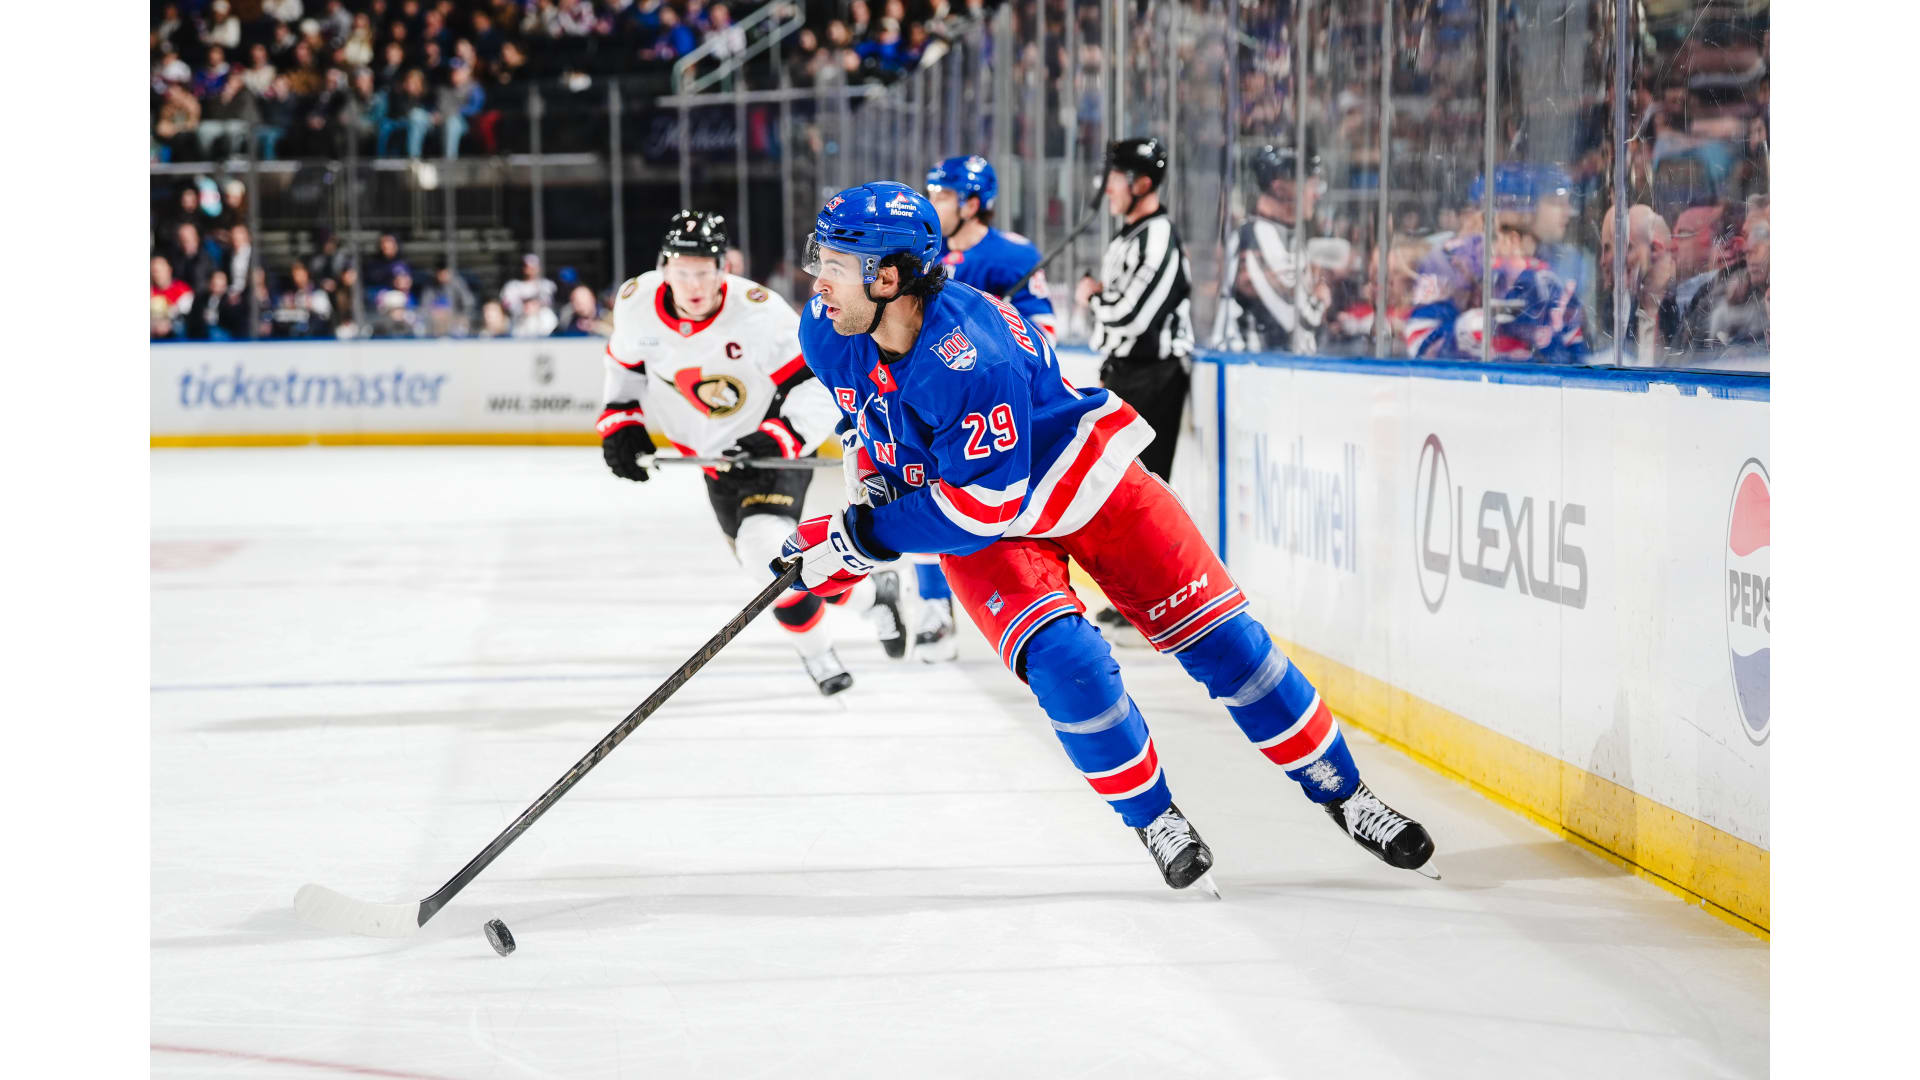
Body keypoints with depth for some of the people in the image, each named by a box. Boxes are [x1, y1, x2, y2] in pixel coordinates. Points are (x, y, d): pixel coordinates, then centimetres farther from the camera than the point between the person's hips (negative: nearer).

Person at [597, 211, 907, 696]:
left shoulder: (758, 311, -31)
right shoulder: (637, 302, -15)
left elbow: (822, 386, -28)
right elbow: (625, 363, 8)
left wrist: (779, 441, -38)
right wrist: (621, 424, 0)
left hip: (779, 445, -6)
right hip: (718, 454, 6)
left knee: (767, 544, -24)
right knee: (765, 559, 6)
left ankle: (816, 649, 2)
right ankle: (868, 598, 30)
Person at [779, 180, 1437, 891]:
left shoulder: (972, 358, -37)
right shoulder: (828, 334, -16)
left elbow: (980, 509, -34)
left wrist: (860, 537, -31)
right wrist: (876, 482, 1)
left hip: (1081, 480, -4)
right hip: (971, 512, 4)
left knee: (1219, 637, -5)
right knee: (1060, 660, -21)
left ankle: (1342, 793, 10)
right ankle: (1153, 819, -2)